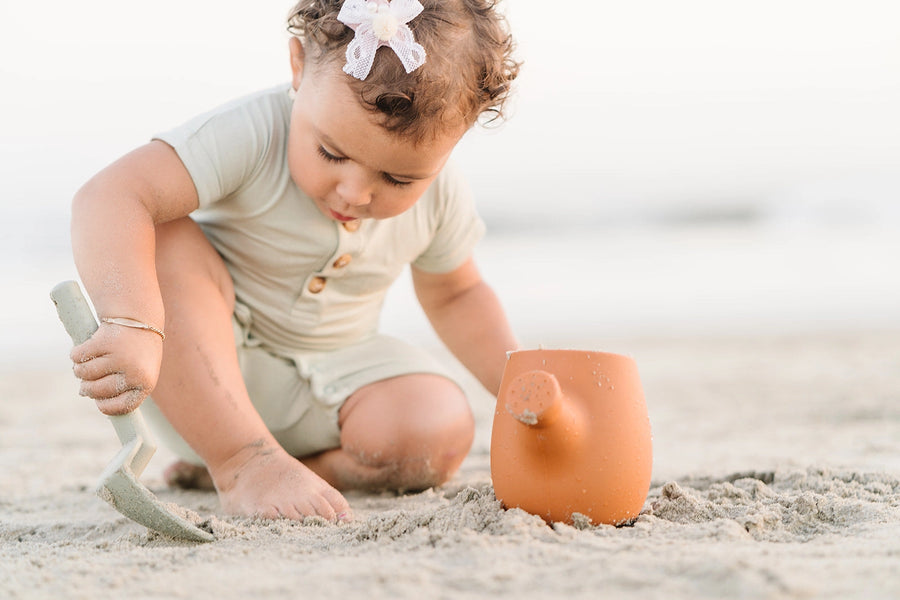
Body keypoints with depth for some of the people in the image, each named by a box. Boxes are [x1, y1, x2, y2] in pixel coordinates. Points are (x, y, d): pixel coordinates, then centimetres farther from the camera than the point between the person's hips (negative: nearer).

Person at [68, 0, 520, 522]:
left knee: (440, 432, -24)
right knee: (165, 246, -33)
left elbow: (455, 294, 10)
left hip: (327, 381, 4)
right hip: (198, 368, -4)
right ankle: (242, 460, -29)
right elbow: (111, 199, -43)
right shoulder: (250, 137, -30)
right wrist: (132, 326, -60)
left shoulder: (439, 196, -11)